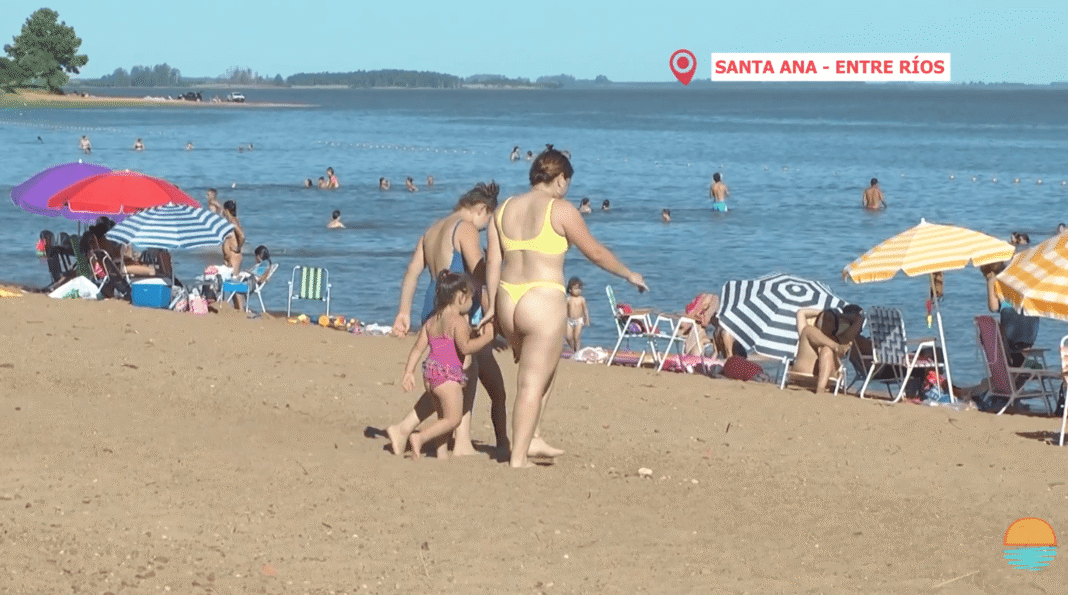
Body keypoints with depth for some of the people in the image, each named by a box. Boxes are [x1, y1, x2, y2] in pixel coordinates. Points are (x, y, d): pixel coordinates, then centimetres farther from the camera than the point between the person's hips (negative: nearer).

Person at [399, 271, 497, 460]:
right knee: (453, 418, -6)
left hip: (430, 372, 9)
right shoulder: (458, 321, -10)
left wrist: (409, 372, 11)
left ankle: (442, 454, 9)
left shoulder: (431, 321, 14)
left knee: (444, 418, 15)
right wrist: (486, 338, -7)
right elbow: (465, 347, -19)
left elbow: (418, 348, 11)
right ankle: (419, 438, -21)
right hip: (448, 373, -9)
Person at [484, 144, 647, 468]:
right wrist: (630, 275, 13)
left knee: (543, 370, 25)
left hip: (508, 301, 7)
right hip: (543, 301, -7)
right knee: (532, 383, -1)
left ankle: (531, 440, 25)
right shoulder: (560, 210, -6)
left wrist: (492, 306, 15)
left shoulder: (506, 208, 11)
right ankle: (518, 458, -1)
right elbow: (595, 252, -1)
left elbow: (493, 260, 10)